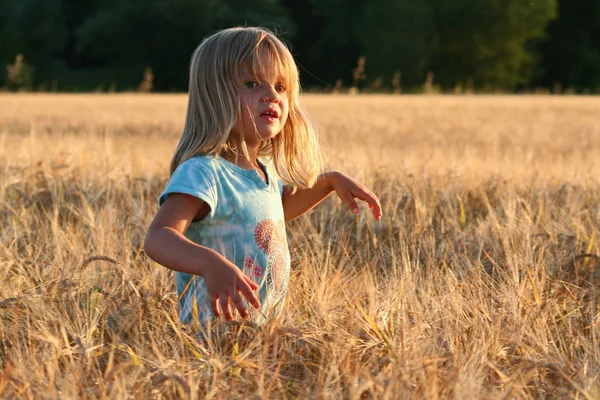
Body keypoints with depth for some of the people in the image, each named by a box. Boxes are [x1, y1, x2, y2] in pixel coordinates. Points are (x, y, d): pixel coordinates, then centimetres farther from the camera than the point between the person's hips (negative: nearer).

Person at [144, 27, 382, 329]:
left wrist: (331, 181, 20)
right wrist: (210, 263, -52)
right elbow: (158, 237, -35)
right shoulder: (202, 172, -21)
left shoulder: (264, 170, 8)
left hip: (264, 328, 8)